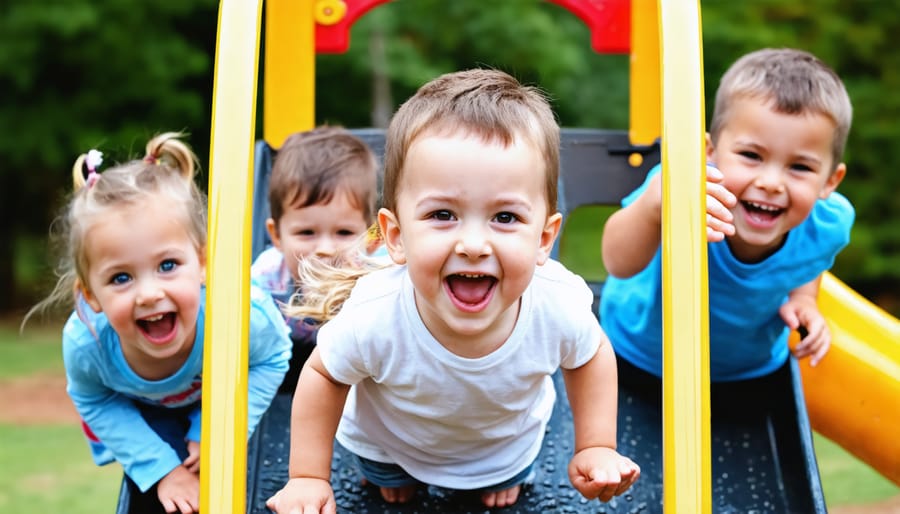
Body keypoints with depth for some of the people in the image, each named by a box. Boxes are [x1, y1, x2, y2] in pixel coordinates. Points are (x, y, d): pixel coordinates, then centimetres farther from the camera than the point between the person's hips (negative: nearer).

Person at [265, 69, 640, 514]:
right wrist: (308, 478, -18)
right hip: (391, 437, -1)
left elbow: (591, 357, -14)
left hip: (506, 436, 1)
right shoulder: (373, 319, -46)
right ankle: (394, 475, 62)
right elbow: (322, 376, -21)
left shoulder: (560, 306, -41)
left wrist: (597, 450, -14)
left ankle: (501, 476, 64)